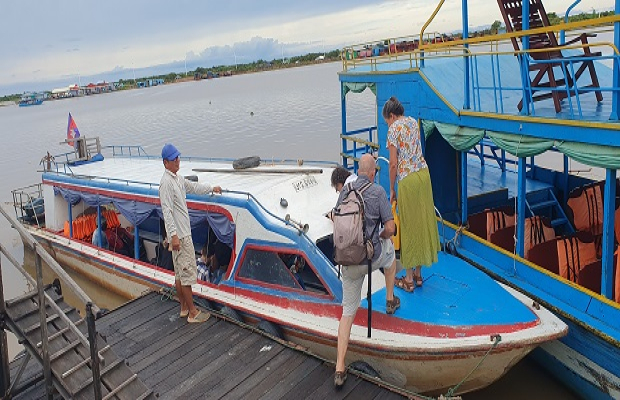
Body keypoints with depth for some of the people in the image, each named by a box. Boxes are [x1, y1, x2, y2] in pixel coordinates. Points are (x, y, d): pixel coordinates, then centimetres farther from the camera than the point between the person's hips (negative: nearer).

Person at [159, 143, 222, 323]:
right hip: (179, 235, -10)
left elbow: (193, 187, 31)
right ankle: (192, 312, 3)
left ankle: (184, 308, 26)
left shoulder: (178, 178, 13)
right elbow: (167, 211, -22)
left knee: (180, 272, 16)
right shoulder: (166, 182, -17)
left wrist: (212, 188, 37)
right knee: (187, 272, -5)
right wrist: (173, 235, -26)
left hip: (184, 232, 10)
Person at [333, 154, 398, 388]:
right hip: (373, 258, -3)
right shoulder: (378, 192, -7)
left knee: (348, 312, 13)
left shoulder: (345, 191, 6)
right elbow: (390, 228, -8)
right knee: (389, 249, 35)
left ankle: (340, 369, 7)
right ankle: (390, 300, 44)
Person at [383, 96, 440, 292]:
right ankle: (418, 273, 25)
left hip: (407, 180, -7)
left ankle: (409, 279, 12)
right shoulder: (413, 122, 13)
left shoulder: (394, 128, -9)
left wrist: (392, 190, 0)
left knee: (409, 226, 2)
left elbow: (393, 164, -10)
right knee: (422, 221, 13)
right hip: (424, 174, 7)